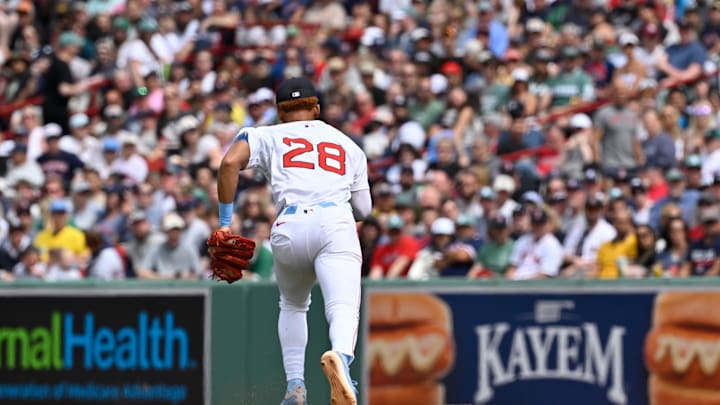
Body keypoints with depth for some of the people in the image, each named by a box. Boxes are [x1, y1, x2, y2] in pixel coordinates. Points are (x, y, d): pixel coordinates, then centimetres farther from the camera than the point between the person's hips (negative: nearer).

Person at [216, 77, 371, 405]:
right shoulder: (348, 145, 28)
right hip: (335, 224, -1)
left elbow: (230, 162, 2)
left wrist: (225, 221, 5)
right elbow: (364, 209, 26)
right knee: (343, 307, -19)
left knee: (292, 306, 27)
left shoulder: (268, 136, 21)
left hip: (289, 230, 1)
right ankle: (341, 358, -51)